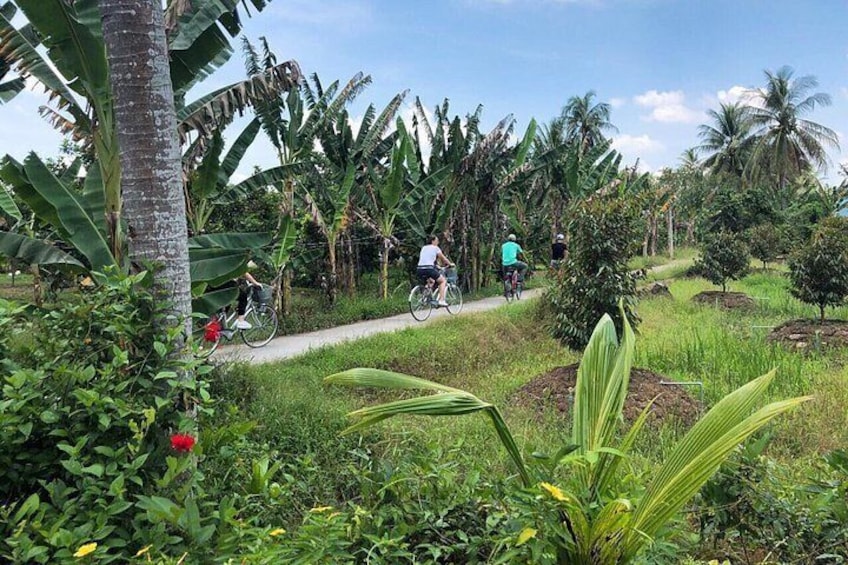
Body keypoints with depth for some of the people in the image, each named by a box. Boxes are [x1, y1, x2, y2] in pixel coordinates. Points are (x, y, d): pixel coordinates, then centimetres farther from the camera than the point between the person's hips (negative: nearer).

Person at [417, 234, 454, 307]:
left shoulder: (424, 248, 24)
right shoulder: (435, 248, 6)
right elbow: (443, 258, 14)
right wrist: (450, 264, 32)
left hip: (419, 270, 7)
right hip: (428, 269, -7)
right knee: (443, 281, 10)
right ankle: (441, 300, -3)